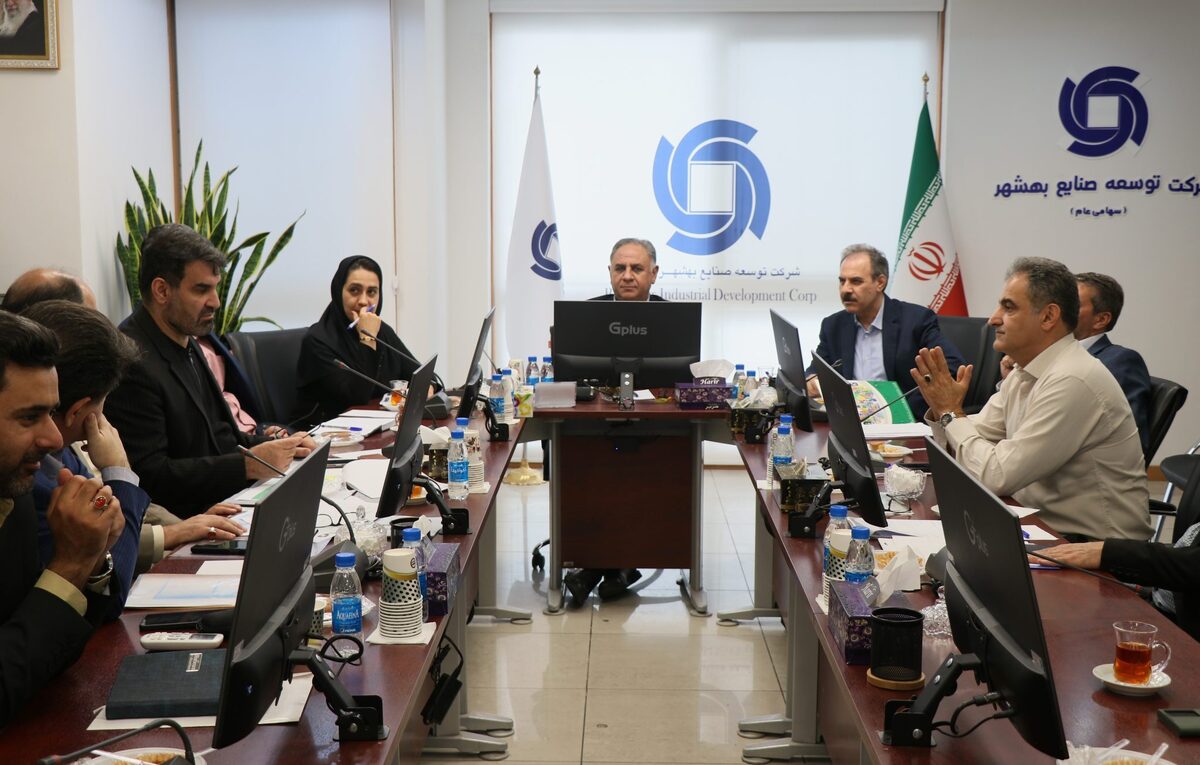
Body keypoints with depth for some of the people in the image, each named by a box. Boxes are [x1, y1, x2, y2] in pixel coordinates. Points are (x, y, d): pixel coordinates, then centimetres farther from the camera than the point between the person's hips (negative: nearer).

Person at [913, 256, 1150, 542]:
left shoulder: (1073, 381, -23)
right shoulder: (1023, 373, 6)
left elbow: (997, 476, -24)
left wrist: (951, 413, -13)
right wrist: (941, 408, -9)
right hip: (1043, 527, 7)